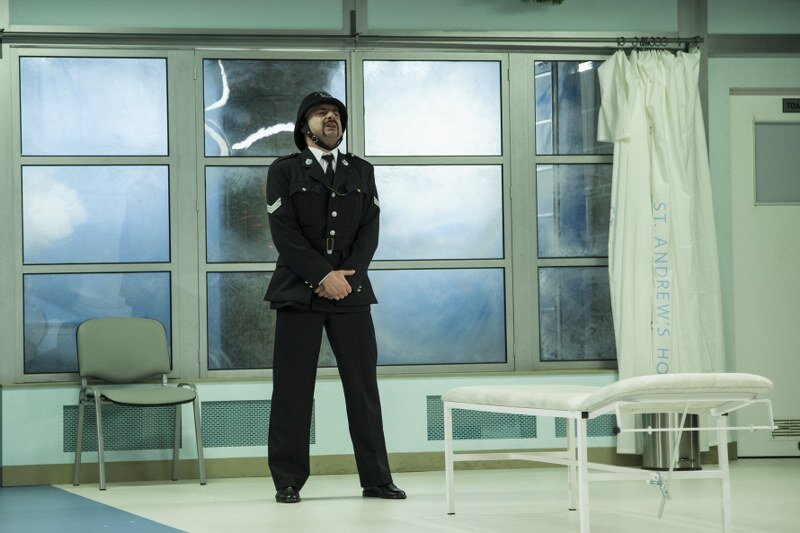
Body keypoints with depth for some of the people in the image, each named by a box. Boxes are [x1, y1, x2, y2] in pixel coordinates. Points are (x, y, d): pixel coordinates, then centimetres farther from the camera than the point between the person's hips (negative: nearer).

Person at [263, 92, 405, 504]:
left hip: (350, 291, 3)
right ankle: (288, 481, 4)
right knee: (293, 389, -2)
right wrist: (323, 276, -14)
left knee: (363, 386, 2)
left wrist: (346, 276, -9)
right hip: (298, 293, -2)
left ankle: (376, 480, 6)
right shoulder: (284, 171, 4)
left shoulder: (361, 172, 14)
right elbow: (284, 232, -6)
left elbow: (369, 229, 6)